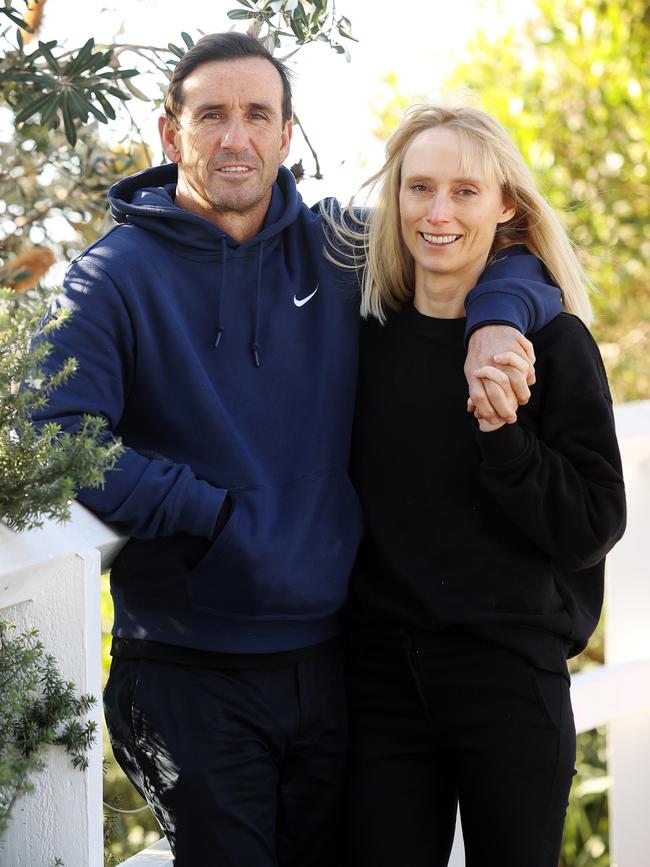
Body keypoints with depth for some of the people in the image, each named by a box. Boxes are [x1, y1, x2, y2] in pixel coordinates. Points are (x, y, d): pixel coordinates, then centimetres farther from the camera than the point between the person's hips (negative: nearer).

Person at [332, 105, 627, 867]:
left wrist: (503, 433, -20)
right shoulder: (367, 337, 5)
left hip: (510, 675, -3)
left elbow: (592, 530, -9)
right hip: (380, 677, 3)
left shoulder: (551, 340, -6)